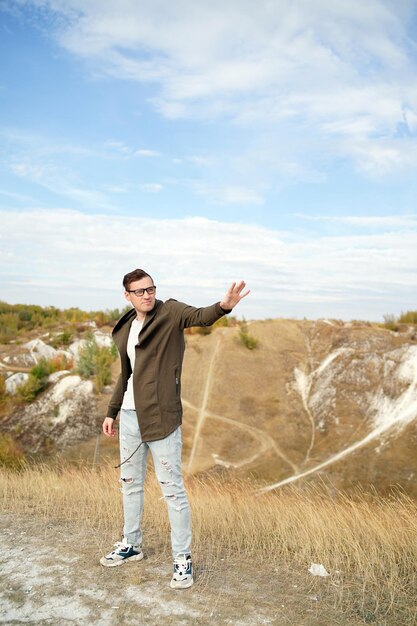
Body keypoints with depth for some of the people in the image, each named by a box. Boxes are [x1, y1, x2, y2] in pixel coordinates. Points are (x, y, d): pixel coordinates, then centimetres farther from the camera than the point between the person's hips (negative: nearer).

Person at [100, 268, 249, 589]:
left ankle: (183, 558, 12)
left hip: (161, 417, -7)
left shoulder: (170, 313, -8)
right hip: (130, 417, 7)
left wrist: (223, 306, -51)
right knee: (130, 482, 19)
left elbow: (199, 316, -29)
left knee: (172, 488, -2)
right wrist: (112, 412, 22)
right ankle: (131, 544, 38)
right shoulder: (124, 329, 11)